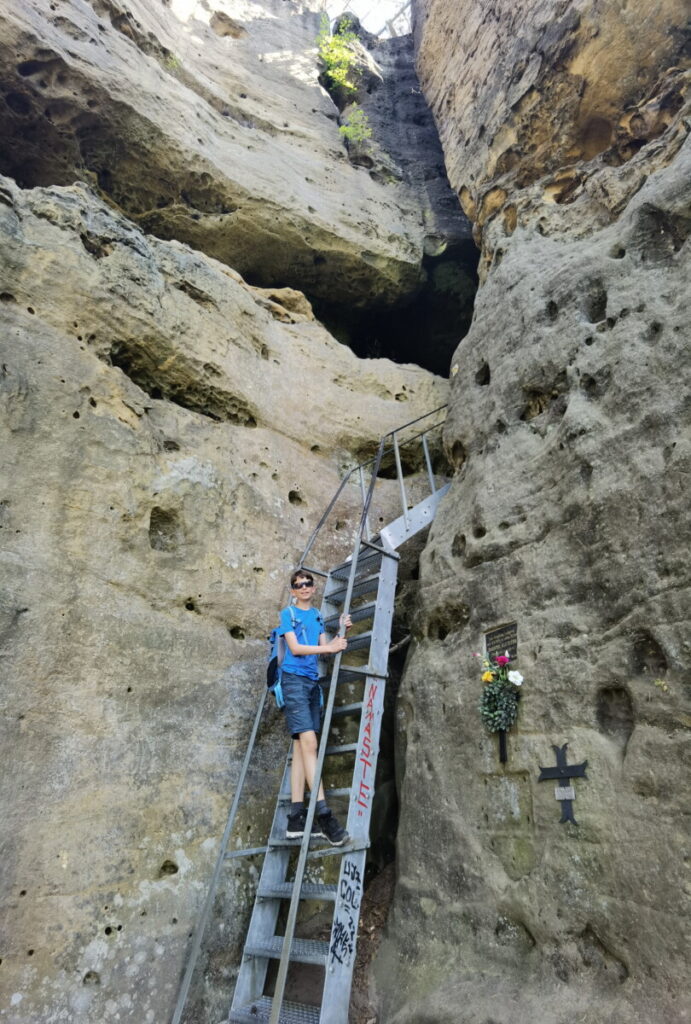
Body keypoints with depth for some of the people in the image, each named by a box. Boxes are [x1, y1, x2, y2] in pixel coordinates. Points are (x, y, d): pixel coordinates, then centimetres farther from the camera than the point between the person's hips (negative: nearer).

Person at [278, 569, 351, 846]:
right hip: (294, 679, -6)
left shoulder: (317, 615, 18)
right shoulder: (288, 613, 1)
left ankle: (297, 817, 4)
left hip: (313, 681, 6)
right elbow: (295, 648, -9)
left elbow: (325, 647, 11)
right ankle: (323, 813, -17)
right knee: (309, 742, -15)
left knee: (301, 745, 3)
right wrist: (329, 647, -13)